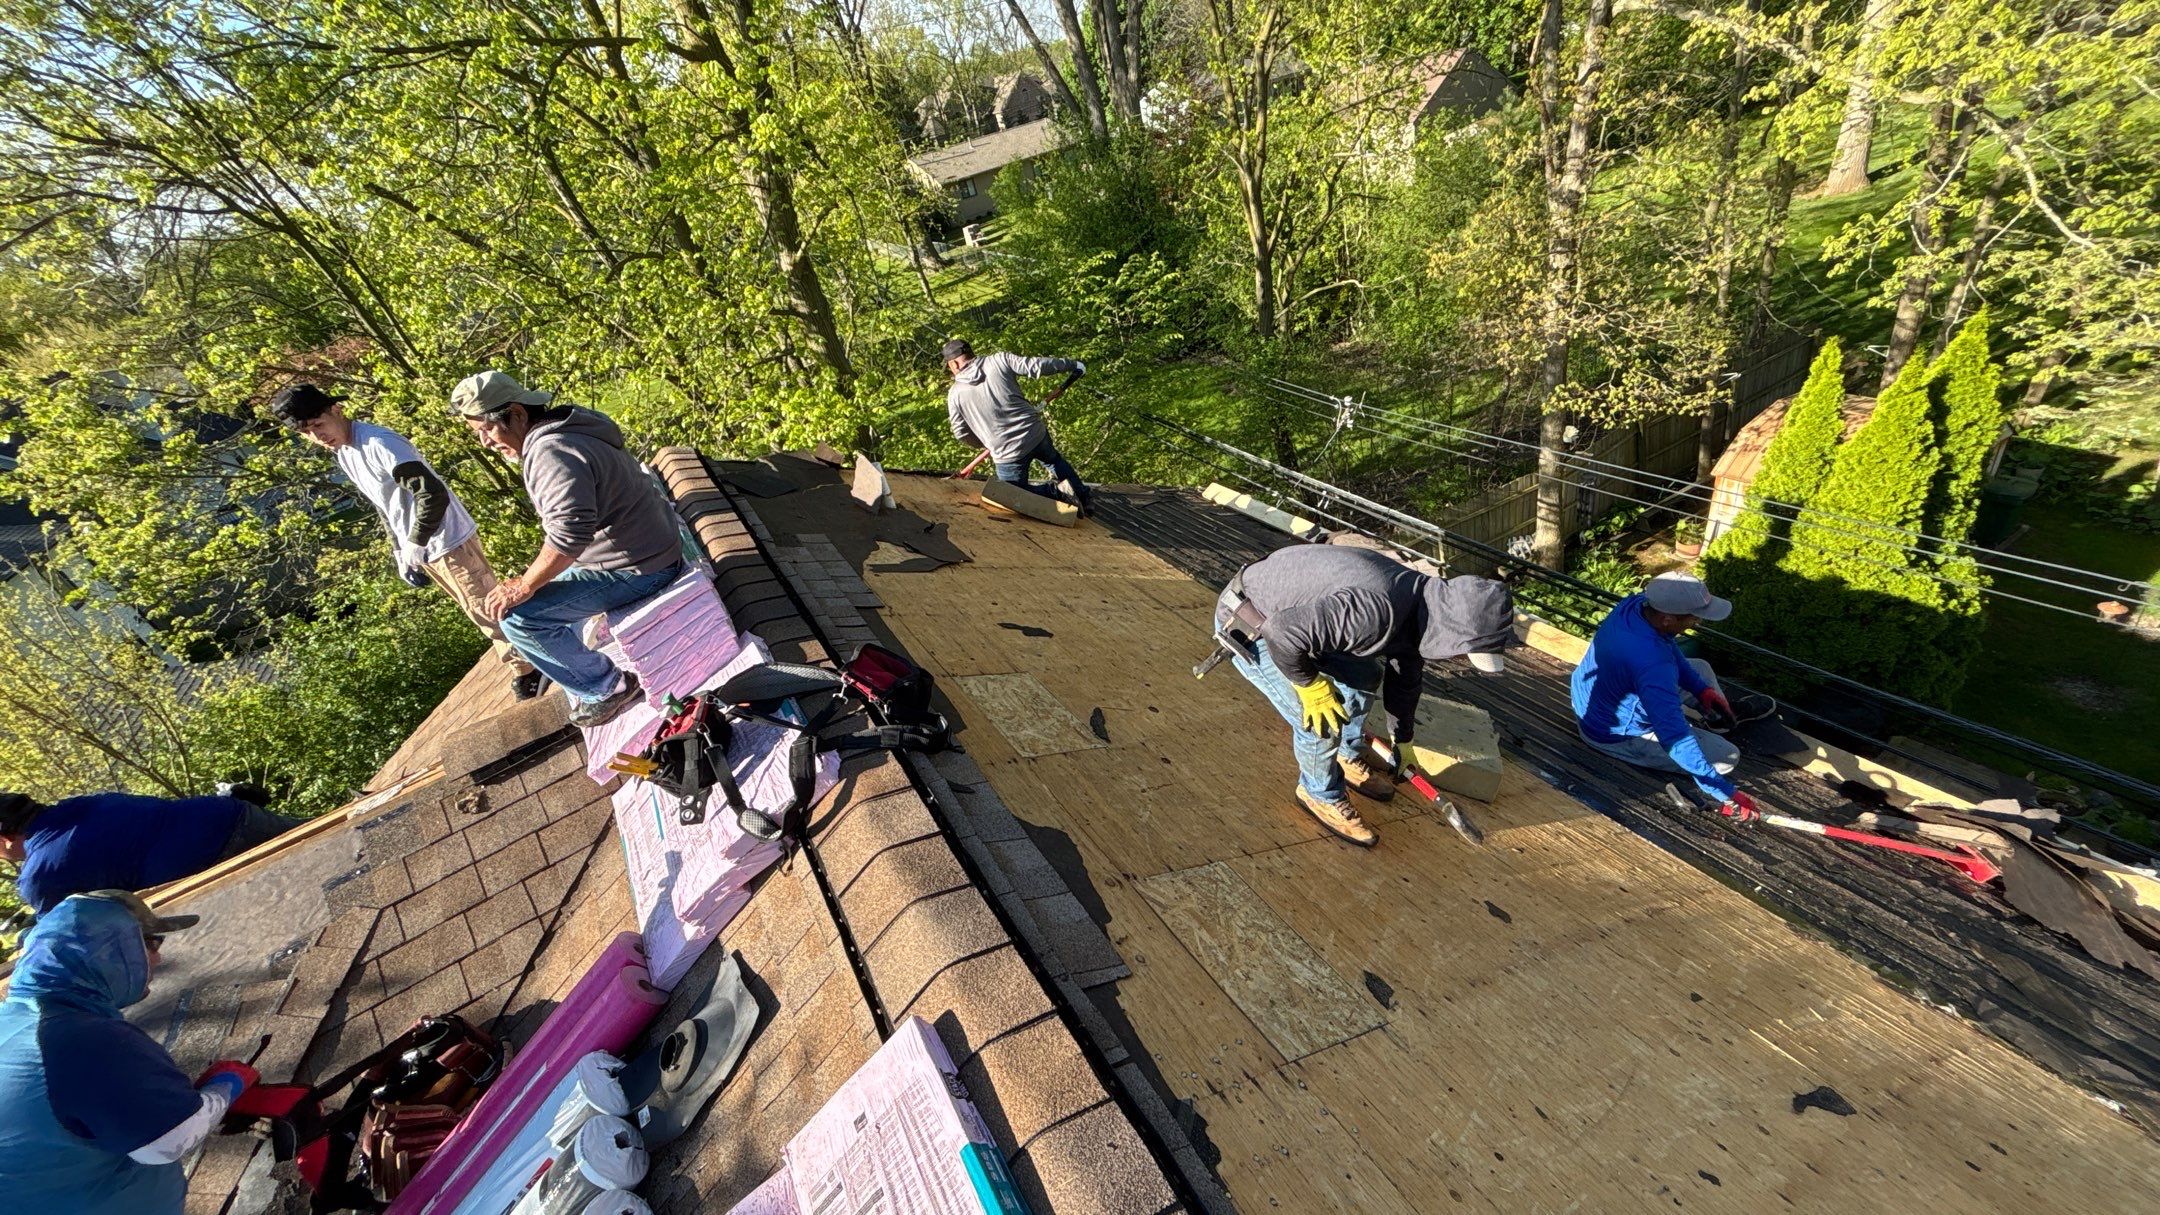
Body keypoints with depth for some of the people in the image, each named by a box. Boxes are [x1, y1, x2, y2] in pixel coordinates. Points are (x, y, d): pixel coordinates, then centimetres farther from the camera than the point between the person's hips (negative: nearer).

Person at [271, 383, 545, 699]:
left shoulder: (379, 443, -22)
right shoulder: (341, 454, 8)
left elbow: (433, 494, -29)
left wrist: (415, 544, -22)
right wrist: (399, 551, 15)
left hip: (450, 541, -9)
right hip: (421, 550, 9)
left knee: (485, 610, -2)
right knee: (479, 613, 15)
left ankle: (529, 671, 10)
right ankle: (525, 672, 26)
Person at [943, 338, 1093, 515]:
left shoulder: (954, 394, -2)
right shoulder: (999, 360, -2)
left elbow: (961, 433, 4)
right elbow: (1038, 366, -5)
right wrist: (1072, 364, 9)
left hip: (1007, 454, -3)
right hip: (1036, 434, 3)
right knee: (1054, 460, 35)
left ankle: (1056, 491, -5)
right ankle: (1085, 498, 28)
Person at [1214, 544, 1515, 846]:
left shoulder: (1420, 602, -3)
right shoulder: (1377, 610, -36)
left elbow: (1405, 677, 15)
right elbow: (1281, 634, -38)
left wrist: (1402, 741, 29)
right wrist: (1311, 686, -20)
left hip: (1291, 612, 9)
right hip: (1246, 624, -9)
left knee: (1365, 676, 14)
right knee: (1320, 721, -12)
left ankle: (1346, 759, 36)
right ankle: (1321, 795, 16)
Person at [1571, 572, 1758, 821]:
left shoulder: (1635, 603, -18)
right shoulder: (1652, 665, -42)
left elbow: (1670, 649, 5)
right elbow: (1675, 739, -38)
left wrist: (1701, 688, -2)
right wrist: (1726, 794, -31)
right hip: (1616, 736, -9)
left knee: (1701, 670, 21)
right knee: (1727, 757, -4)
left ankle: (1726, 715, 44)